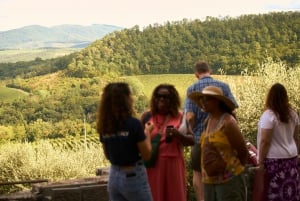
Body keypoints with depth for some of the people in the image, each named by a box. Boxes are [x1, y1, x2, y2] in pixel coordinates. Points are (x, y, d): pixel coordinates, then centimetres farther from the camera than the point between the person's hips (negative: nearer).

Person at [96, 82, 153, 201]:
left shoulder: (104, 126, 0)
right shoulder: (134, 124, -17)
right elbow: (147, 155, -10)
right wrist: (147, 133, 4)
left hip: (114, 177, 6)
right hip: (134, 177, -6)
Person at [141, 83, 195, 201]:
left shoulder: (180, 117, 3)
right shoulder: (147, 116, 4)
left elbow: (191, 141, -2)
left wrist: (178, 135, -19)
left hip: (173, 165, 0)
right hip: (152, 165, 0)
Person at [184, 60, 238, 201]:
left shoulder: (192, 89, -7)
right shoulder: (223, 86, -1)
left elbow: (190, 116, -14)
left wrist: (194, 131, 4)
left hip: (200, 137, -2)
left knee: (197, 172, 14)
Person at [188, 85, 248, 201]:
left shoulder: (227, 122, -12)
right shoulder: (208, 121, 10)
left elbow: (243, 152, -7)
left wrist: (233, 169, 6)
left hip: (229, 180, -8)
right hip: (209, 181, 8)